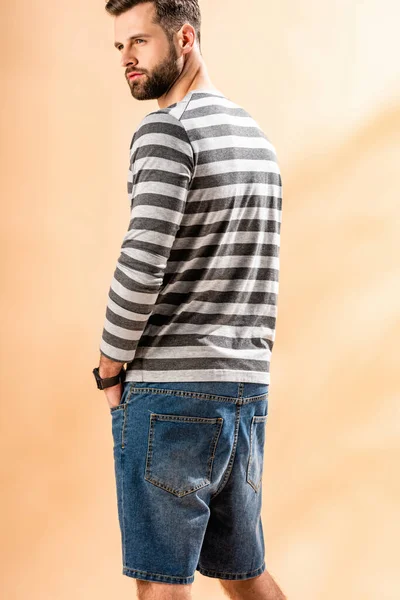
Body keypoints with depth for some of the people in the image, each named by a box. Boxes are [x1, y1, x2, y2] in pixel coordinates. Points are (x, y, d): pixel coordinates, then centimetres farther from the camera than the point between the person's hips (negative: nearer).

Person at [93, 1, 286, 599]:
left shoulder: (167, 128, -10)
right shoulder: (255, 135, 16)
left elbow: (142, 266, -18)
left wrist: (110, 369, -6)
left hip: (171, 391, -8)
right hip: (248, 387, 8)